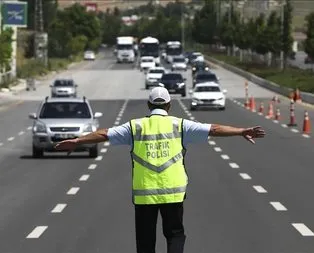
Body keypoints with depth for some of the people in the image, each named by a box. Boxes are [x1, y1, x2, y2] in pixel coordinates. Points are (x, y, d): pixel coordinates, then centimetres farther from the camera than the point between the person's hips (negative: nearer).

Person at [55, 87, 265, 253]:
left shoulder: (135, 127, 3)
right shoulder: (179, 125, 1)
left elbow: (104, 134, 6)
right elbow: (214, 129, -1)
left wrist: (76, 141, 14)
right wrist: (242, 132, 3)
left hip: (143, 193, 1)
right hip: (173, 192, -1)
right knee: (175, 234, 13)